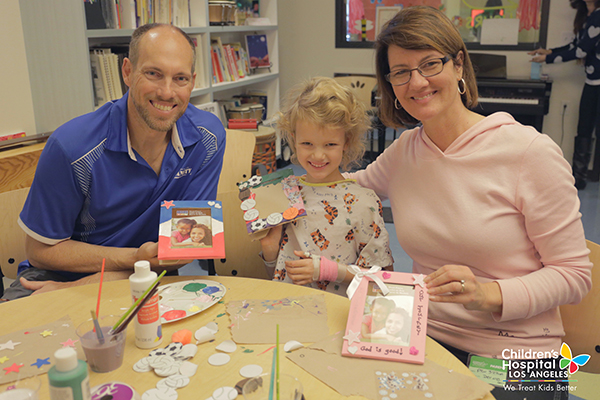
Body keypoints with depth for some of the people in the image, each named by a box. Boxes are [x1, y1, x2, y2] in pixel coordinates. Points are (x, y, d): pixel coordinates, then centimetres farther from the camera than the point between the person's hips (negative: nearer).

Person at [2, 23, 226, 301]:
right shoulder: (72, 146, -20)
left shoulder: (207, 139, -12)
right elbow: (40, 249, -9)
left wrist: (84, 287, -17)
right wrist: (135, 258, -23)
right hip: (63, 274, -3)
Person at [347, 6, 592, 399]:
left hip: (515, 356, -4)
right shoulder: (404, 151, 4)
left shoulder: (532, 152, -12)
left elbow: (574, 275, -8)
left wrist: (489, 294, -24)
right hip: (424, 336, 5)